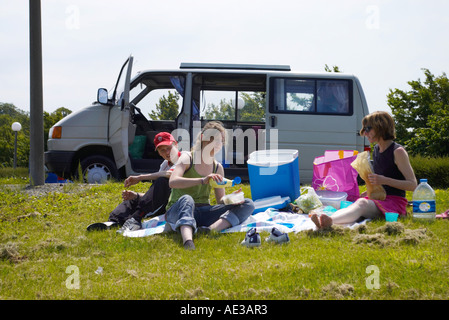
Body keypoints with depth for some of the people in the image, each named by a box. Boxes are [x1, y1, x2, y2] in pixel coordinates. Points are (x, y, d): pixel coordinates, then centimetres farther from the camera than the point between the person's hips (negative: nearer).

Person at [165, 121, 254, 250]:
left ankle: (210, 229, -38)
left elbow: (220, 200, 14)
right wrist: (202, 180, -34)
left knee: (248, 204, -10)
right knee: (186, 199, -40)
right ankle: (187, 241, -68)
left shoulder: (218, 167, 13)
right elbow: (173, 182, -22)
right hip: (179, 211, -5)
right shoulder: (187, 159, -2)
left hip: (203, 212, 5)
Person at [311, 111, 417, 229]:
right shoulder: (376, 150, 18)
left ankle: (330, 220, -65)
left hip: (395, 203, -6)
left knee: (362, 203, -36)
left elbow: (413, 185, -13)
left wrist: (384, 180, -22)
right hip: (378, 200, 6)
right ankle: (324, 221, -59)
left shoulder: (398, 152, -7)